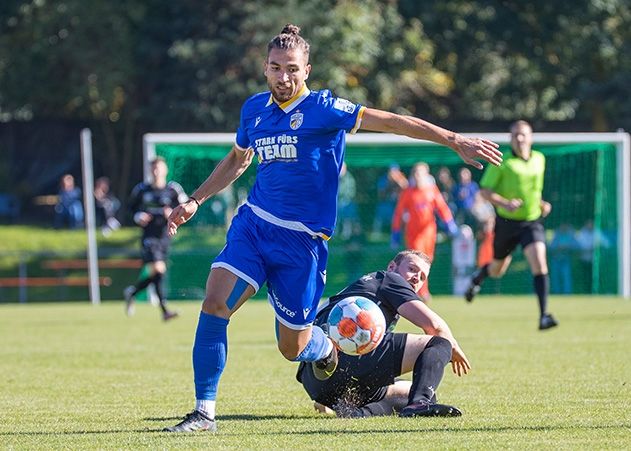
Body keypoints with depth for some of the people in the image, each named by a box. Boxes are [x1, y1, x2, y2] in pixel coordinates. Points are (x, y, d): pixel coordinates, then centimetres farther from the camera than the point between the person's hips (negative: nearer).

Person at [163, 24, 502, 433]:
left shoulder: (322, 108, -9)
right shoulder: (254, 109, 8)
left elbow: (388, 121, -15)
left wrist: (452, 140, -21)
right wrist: (195, 202, 23)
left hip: (301, 241, -4)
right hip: (253, 223, 4)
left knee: (293, 347, 2)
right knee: (214, 305, -18)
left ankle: (326, 350, 41)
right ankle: (205, 411, -12)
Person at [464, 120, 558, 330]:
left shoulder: (539, 159, 5)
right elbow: (485, 191, -10)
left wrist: (541, 204, 8)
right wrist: (504, 203, -25)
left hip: (532, 222, 2)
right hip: (506, 223, -2)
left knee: (539, 264, -20)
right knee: (497, 270, 16)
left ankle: (544, 316, -20)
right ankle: (478, 278, 53)